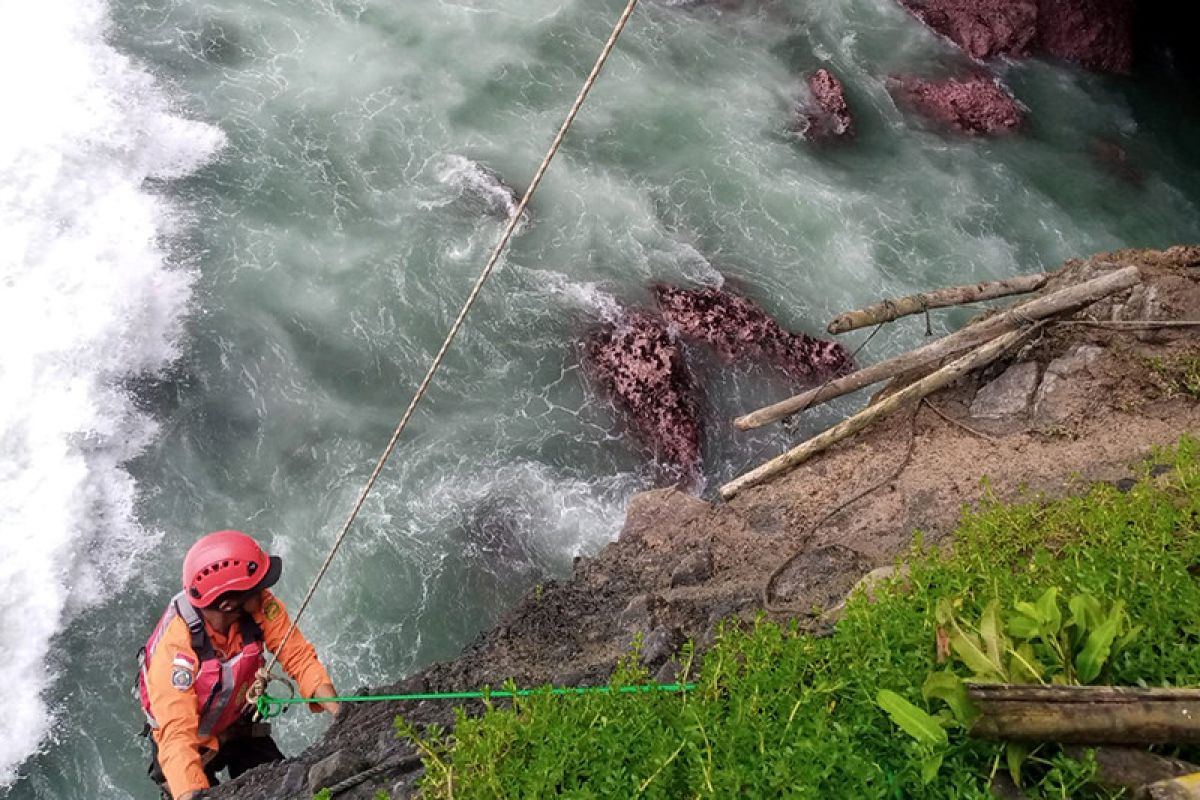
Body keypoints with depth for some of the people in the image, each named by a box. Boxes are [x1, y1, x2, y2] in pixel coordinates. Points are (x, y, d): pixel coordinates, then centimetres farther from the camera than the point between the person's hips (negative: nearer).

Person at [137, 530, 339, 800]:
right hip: (194, 743, -3)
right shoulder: (175, 648, -37)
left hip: (241, 728, 3)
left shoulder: (261, 606, -27)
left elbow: (299, 657, -23)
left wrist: (341, 716, -36)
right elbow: (178, 735, -41)